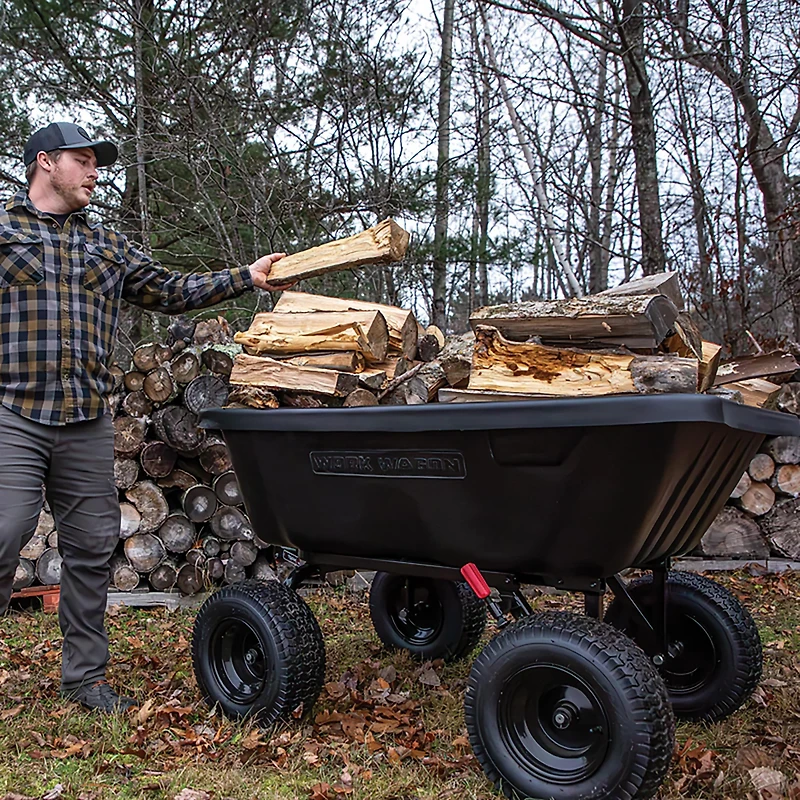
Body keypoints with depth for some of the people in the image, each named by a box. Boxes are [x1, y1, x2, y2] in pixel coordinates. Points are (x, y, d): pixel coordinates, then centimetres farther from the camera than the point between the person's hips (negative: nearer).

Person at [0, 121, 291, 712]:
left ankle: (85, 674, 19)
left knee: (92, 546, 6)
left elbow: (171, 291, 19)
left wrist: (246, 278, 12)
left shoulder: (108, 247, 19)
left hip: (88, 422, 4)